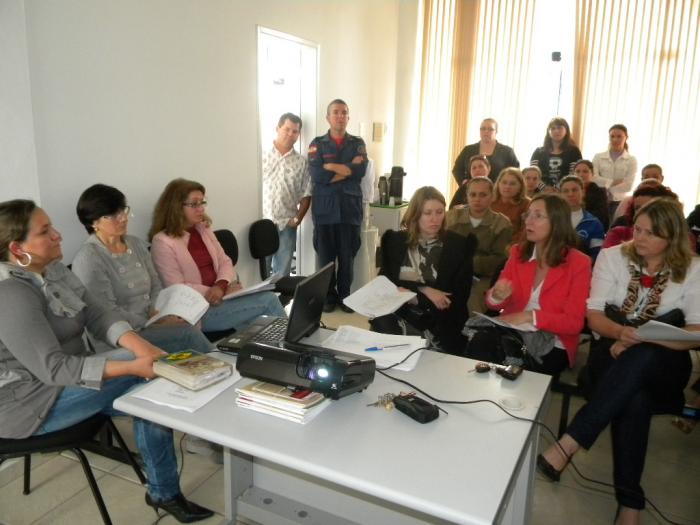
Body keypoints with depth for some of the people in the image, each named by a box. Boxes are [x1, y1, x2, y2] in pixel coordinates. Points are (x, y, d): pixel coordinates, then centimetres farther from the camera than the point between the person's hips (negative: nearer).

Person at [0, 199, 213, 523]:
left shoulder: (53, 270, 3)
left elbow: (99, 316, -4)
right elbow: (53, 368, -30)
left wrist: (141, 345, -23)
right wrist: (133, 365, -35)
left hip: (65, 382, 8)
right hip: (28, 404, -8)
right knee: (142, 375, -21)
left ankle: (165, 493, 1)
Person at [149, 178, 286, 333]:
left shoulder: (204, 229, 13)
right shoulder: (162, 241, -8)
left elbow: (225, 262, 10)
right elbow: (178, 290, -14)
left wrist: (221, 285, -13)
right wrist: (219, 291, -18)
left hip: (220, 295, 6)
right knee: (268, 300, -18)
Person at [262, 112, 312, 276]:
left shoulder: (302, 162, 6)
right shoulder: (262, 155, 1)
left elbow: (306, 194, 8)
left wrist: (298, 218, -2)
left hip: (286, 225, 2)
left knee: (282, 273, 9)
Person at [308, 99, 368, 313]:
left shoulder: (357, 143, 11)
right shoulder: (317, 144, 6)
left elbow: (360, 170, -8)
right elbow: (317, 175, -10)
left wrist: (330, 167, -8)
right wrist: (348, 168, -8)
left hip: (350, 208, 1)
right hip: (325, 209, -1)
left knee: (347, 257, 5)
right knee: (325, 257, 4)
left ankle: (345, 296, 19)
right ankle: (328, 296, 18)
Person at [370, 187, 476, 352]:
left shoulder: (459, 245, 3)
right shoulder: (395, 240, 9)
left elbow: (460, 295, -1)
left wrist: (416, 298, -12)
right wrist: (424, 291, -13)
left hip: (439, 321, -2)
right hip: (399, 315, 3)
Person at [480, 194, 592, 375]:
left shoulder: (579, 263, -4)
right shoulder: (517, 252, 8)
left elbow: (574, 322, -9)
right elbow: (493, 302, 8)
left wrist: (530, 316, -23)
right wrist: (497, 296, -17)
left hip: (552, 345, -3)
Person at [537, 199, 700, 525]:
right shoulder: (612, 257, 3)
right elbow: (594, 315, 0)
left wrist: (642, 339, -23)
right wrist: (620, 332, -23)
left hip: (662, 364, 0)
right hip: (614, 354, 1)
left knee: (640, 357, -37)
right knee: (634, 399, -35)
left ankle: (568, 444, -39)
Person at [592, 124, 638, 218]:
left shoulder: (631, 160, 5)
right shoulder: (598, 157, 7)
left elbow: (628, 186, -5)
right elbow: (594, 178, -5)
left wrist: (605, 187, -10)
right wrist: (613, 182, -13)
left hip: (619, 202, 0)